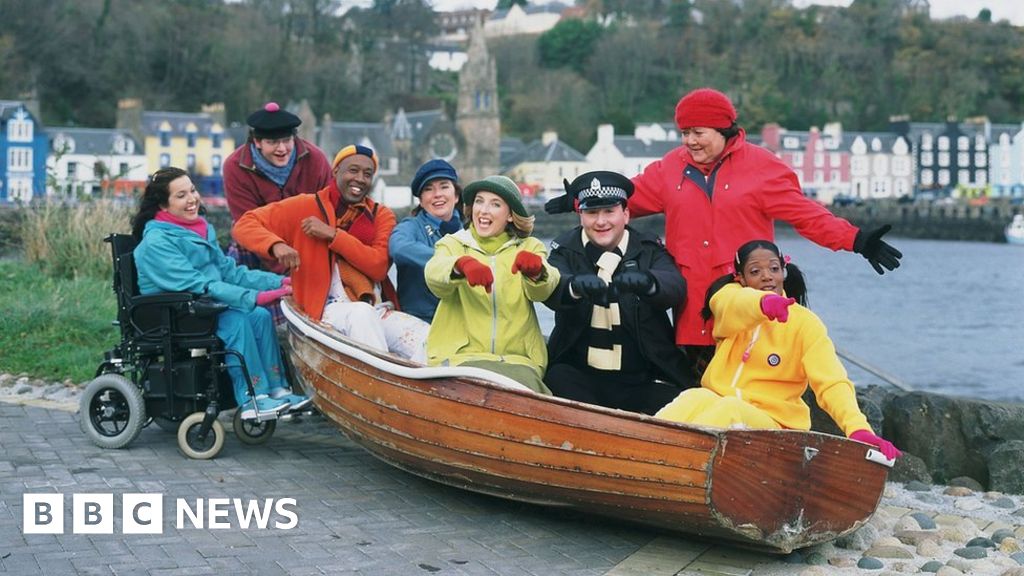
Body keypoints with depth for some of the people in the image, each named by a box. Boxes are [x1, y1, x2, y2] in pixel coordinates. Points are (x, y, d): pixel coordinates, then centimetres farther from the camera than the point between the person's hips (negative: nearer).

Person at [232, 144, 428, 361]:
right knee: (361, 312, -38)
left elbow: (379, 267, -3)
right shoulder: (305, 207, 8)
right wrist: (276, 245, -16)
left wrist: (332, 235, -8)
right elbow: (244, 225, 5)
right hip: (328, 310, -3)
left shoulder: (382, 215, 13)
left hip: (379, 311, 3)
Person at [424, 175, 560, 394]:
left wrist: (536, 271, -31)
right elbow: (434, 275, -11)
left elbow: (541, 292, -6)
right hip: (460, 356, -1)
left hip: (516, 358, 1)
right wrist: (461, 264, -35)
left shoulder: (530, 247, 15)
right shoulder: (453, 243, 13)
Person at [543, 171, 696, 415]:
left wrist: (646, 281, -41)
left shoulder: (649, 250, 6)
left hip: (643, 382, -1)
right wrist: (575, 285, -43)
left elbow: (676, 287, -16)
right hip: (578, 374, 1)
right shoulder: (566, 250, 6)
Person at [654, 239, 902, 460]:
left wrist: (858, 428, -37)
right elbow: (735, 305, -23)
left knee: (728, 410, -35)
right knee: (694, 399, -32)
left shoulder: (805, 323, -3)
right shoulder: (729, 296, 4)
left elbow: (832, 383, -16)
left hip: (768, 420, -2)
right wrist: (762, 302, -49)